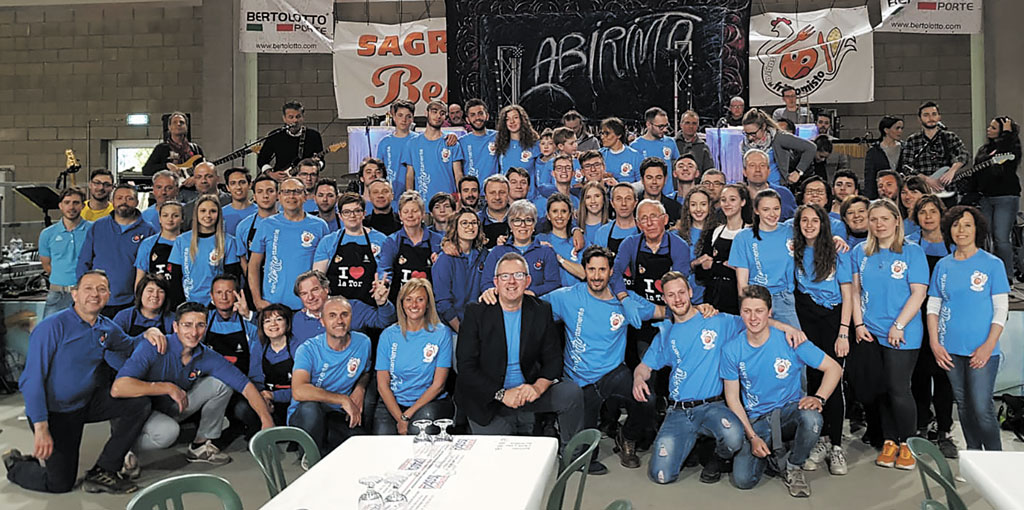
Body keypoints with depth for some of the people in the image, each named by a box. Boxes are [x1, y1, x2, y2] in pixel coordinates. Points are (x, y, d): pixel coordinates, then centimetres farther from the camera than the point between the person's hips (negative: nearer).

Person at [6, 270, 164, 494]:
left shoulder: (107, 328, -1)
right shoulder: (52, 326, -20)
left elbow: (129, 345, 21)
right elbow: (32, 380, -21)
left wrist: (148, 333, -4)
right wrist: (41, 429, -27)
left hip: (87, 403, 6)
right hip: (54, 412, -6)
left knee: (139, 404, -14)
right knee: (60, 483, -4)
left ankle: (101, 473, -4)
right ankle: (15, 464, 28)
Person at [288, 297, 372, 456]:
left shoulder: (363, 343, 2)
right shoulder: (309, 349, -13)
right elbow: (298, 392, -28)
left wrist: (360, 389, -1)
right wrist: (343, 399, -25)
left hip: (338, 415, 3)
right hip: (304, 415, -3)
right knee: (310, 408, -39)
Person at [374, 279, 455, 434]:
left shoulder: (441, 333, -1)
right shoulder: (389, 335, 4)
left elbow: (438, 384, -5)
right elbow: (382, 385, 1)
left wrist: (408, 415, -13)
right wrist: (400, 418, -13)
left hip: (430, 402, -1)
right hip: (392, 403, 1)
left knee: (426, 416, -33)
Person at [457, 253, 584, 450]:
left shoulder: (541, 311, 2)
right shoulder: (476, 312, -6)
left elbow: (553, 359, 1)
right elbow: (465, 366, -10)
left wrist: (538, 387, -20)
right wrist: (501, 394, -20)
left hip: (528, 391, 2)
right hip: (489, 400, -2)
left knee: (571, 392, -21)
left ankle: (572, 462, -1)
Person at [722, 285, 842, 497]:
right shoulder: (731, 349, -7)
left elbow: (834, 368, -5)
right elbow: (732, 398, -1)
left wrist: (819, 398, -23)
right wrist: (752, 437, -11)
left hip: (789, 410, -1)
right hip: (755, 420, 1)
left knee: (812, 418, -37)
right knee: (743, 479, -19)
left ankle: (793, 468, -5)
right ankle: (767, 453, 18)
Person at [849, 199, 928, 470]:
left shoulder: (913, 251, -2)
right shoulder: (860, 252, 9)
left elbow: (918, 293, -7)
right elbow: (855, 290, 10)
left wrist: (898, 326, -12)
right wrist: (859, 324, 0)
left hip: (903, 335, -3)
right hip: (870, 333, 4)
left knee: (899, 389, -5)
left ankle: (906, 444, 12)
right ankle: (889, 442, 19)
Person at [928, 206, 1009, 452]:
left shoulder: (993, 264, 0)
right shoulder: (943, 266, 9)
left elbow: (1001, 309, -3)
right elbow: (933, 307, 10)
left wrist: (989, 345, -12)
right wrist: (935, 343, 0)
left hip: (982, 350, -3)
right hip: (950, 349, 4)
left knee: (982, 408, -7)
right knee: (963, 405, 11)